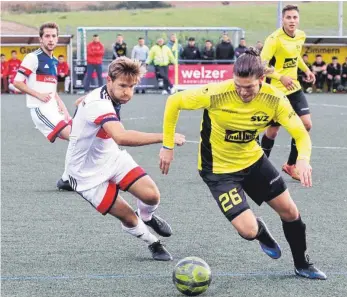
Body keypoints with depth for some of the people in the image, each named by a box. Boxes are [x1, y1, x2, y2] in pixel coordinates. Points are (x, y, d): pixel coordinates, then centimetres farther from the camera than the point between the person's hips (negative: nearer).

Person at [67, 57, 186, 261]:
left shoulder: (109, 97, -4)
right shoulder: (99, 105, -35)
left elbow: (82, 102, 20)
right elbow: (122, 137, -53)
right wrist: (164, 137, -54)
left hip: (112, 159, 7)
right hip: (89, 176, -7)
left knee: (152, 196, -11)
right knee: (129, 218, -7)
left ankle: (147, 217, 23)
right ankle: (153, 244, 22)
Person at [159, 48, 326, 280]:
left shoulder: (274, 99, -20)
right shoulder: (216, 94, -30)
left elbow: (301, 134, -15)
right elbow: (174, 102, -16)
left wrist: (303, 159, -37)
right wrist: (168, 146, -14)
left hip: (253, 159, 4)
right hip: (218, 168, -4)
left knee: (290, 212, 8)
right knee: (248, 230, -14)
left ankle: (303, 265, 35)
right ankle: (262, 232, 26)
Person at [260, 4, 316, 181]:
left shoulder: (301, 36, 2)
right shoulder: (274, 39, -20)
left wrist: (306, 70, 9)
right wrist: (281, 77, -33)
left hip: (294, 88, 6)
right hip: (276, 90, -6)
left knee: (306, 125, -3)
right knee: (273, 130, 3)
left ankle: (291, 165, 11)